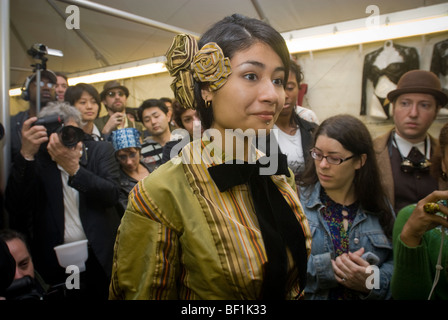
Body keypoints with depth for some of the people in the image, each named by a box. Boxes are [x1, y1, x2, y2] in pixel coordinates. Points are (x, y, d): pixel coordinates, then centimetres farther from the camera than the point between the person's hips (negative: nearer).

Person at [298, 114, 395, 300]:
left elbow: (397, 262, 5)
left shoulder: (379, 207, 6)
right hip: (309, 295, -2)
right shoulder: (296, 200, -4)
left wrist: (371, 283, -12)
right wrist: (325, 267, -17)